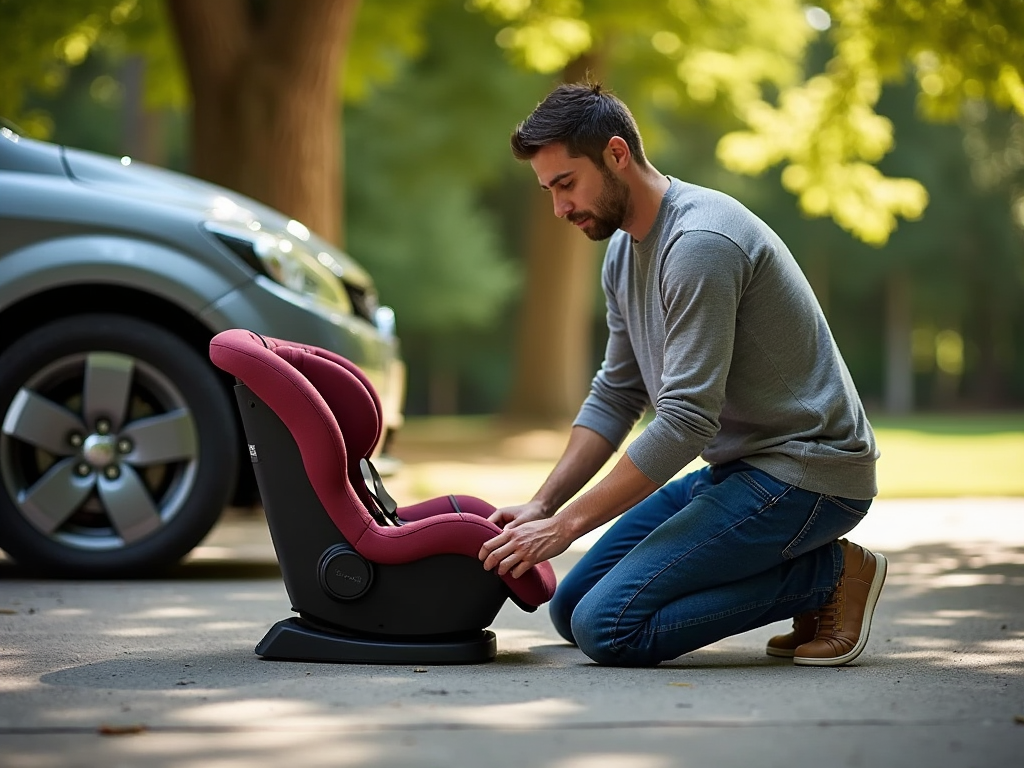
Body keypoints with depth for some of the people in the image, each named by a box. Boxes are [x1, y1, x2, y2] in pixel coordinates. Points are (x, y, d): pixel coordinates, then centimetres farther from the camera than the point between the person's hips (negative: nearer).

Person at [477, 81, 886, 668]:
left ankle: (828, 572, -5)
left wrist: (566, 525, -21)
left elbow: (686, 420, -25)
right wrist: (542, 504, 2)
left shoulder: (699, 243, -21)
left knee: (607, 628, -19)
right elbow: (616, 397, 15)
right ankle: (809, 569, 9)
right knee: (572, 609, 9)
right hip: (736, 468, 10)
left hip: (805, 475, -10)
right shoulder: (624, 251, 11)